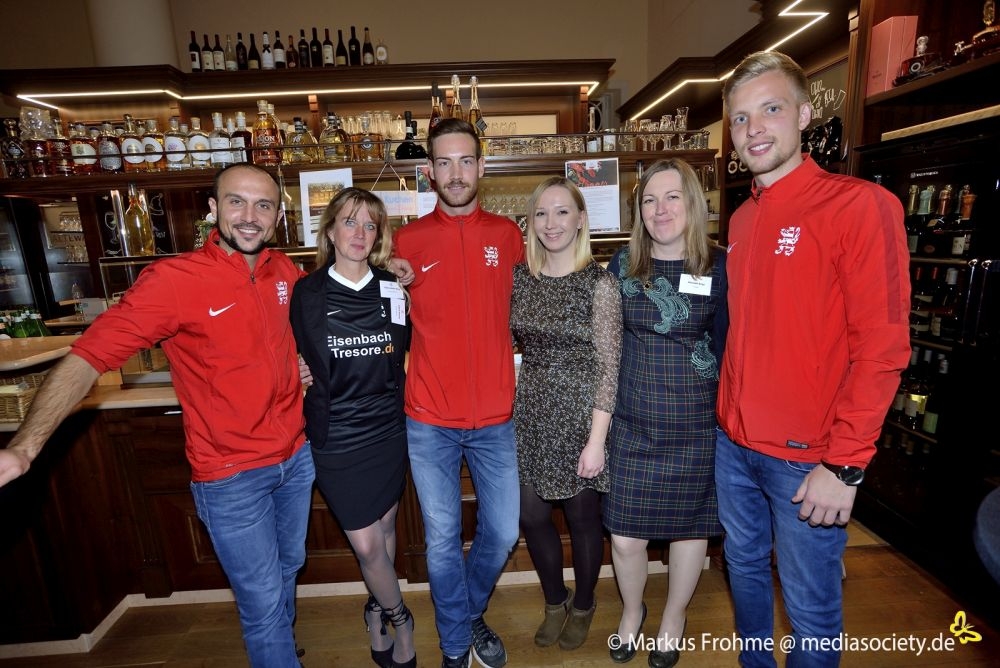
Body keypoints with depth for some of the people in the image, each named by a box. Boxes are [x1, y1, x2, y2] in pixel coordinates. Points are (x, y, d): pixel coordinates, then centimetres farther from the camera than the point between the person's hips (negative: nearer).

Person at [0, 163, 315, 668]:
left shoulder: (285, 271, -2)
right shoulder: (173, 280, -19)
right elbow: (85, 359, -22)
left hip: (297, 456, 6)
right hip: (231, 476, -6)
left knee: (288, 568, 28)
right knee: (263, 601, 9)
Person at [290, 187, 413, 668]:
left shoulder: (393, 290, 0)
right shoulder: (306, 293, -6)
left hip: (389, 431, 3)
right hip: (335, 438, -2)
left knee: (385, 528, 18)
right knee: (366, 544, 5)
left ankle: (376, 611, 46)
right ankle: (400, 619, 33)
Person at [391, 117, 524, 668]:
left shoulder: (507, 234, 2)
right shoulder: (408, 240, -2)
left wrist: (516, 373, 5)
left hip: (495, 418, 2)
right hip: (429, 422, -1)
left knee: (502, 533, 13)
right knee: (442, 540, 11)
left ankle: (471, 613, 45)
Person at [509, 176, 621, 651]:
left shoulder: (600, 284, -11)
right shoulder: (519, 278, 2)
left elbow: (608, 367, -11)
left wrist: (596, 439, -13)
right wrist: (510, 406, 2)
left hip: (581, 414, -4)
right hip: (531, 412, 4)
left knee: (582, 516, 14)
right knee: (532, 515, 13)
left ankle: (583, 605, 43)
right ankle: (555, 601, 43)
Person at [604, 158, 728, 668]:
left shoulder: (720, 267, -6)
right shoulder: (623, 265, 0)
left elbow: (728, 347, -1)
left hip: (697, 426, -1)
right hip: (633, 425, 1)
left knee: (691, 525, 16)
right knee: (625, 535, 7)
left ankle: (674, 617, 45)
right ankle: (631, 610, 41)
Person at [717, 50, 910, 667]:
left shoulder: (860, 204, -12)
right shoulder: (741, 219, 8)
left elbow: (882, 348, -16)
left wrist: (845, 464, -17)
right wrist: (728, 412, 8)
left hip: (807, 455, -6)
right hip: (734, 442, 6)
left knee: (810, 604, 12)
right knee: (745, 569, 23)